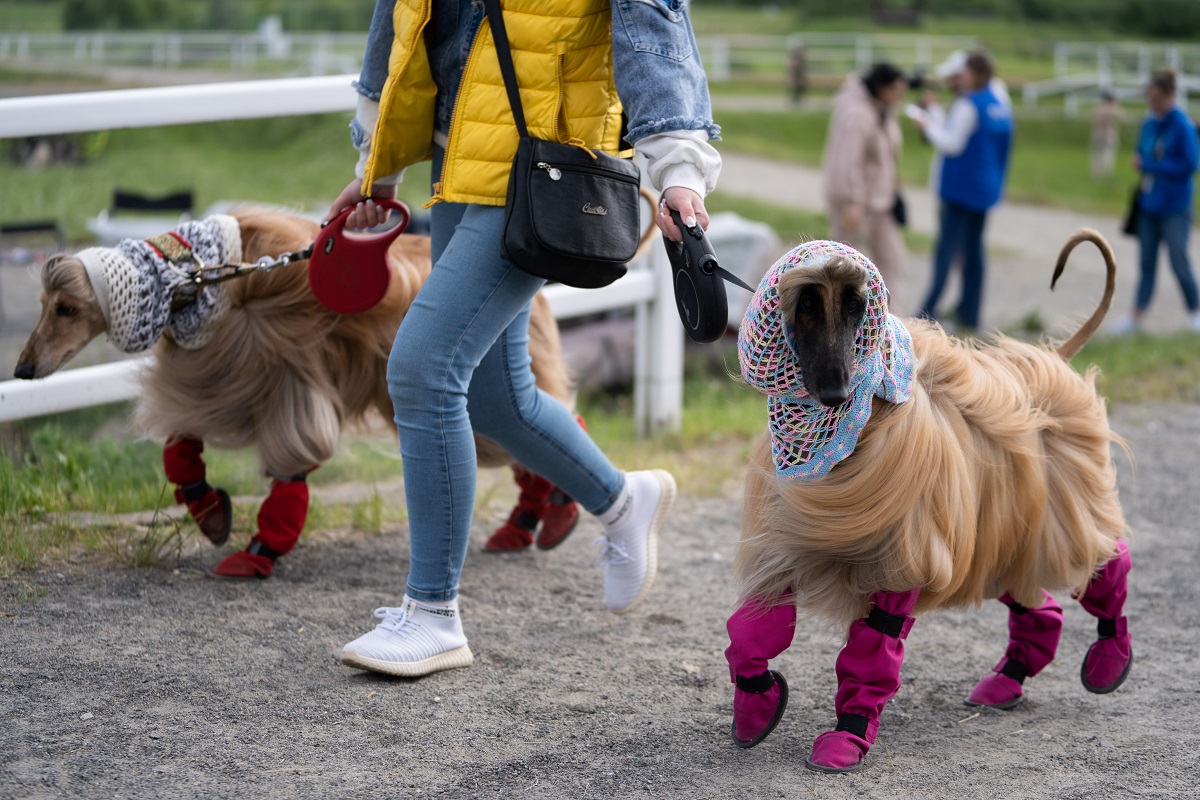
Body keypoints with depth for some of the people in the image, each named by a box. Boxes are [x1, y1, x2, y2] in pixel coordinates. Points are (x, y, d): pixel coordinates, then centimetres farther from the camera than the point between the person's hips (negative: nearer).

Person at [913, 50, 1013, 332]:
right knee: (974, 247, 13)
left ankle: (930, 309, -9)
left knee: (947, 248, -6)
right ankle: (970, 310, 15)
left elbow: (951, 144, -18)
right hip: (987, 188, 7)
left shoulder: (968, 105, -17)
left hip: (962, 186, -7)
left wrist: (928, 126, -4)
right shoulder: (1000, 100, 6)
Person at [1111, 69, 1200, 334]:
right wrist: (1139, 161, -7)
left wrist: (1149, 165, -17)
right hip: (1149, 203, 6)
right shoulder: (1149, 124, 6)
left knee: (1178, 261, 0)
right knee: (1147, 261, 8)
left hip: (1174, 206, -6)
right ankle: (1137, 316, 11)